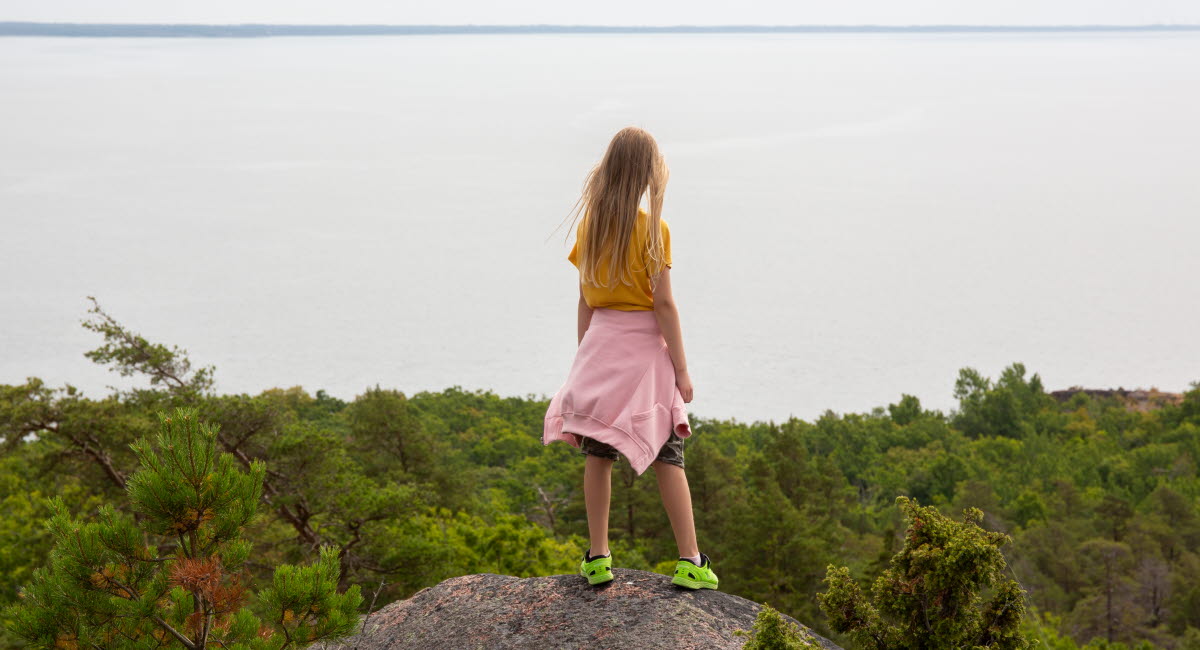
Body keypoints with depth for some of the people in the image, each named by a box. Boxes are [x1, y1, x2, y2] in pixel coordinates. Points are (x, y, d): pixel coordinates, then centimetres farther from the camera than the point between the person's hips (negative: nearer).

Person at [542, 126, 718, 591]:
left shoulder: (589, 224, 4)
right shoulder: (652, 229, -10)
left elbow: (585, 299, 9)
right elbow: (663, 303, -11)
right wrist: (681, 368, -6)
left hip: (599, 343, 4)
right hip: (643, 345, -4)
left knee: (597, 453, 7)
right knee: (667, 457, 0)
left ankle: (597, 558, 10)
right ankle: (690, 560, 2)